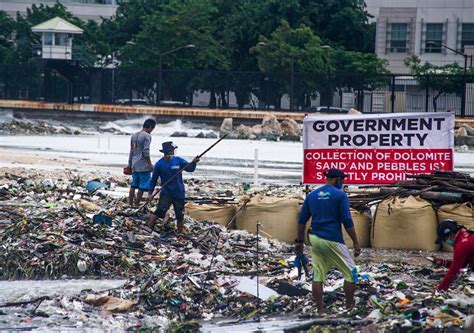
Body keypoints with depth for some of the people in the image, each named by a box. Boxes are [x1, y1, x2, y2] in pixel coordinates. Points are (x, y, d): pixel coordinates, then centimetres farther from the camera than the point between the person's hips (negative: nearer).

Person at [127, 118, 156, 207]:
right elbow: (146, 151, -17)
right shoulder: (147, 136, -11)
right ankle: (137, 204, -2)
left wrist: (130, 164, 22)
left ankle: (130, 204, 13)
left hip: (134, 165, 8)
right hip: (143, 166, -8)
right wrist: (150, 164, -12)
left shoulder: (134, 136, 13)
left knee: (134, 185, 12)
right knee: (142, 186, -2)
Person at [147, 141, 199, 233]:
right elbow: (154, 179, 2)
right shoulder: (159, 164, -6)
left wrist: (193, 163, -27)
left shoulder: (178, 161, 0)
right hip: (166, 194, -3)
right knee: (159, 212, -19)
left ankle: (180, 233, 23)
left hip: (179, 194, 3)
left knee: (180, 216, 9)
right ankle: (148, 228, -15)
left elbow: (190, 168, -6)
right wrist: (150, 192, 1)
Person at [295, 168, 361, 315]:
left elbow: (302, 220, 11)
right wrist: (355, 242, -6)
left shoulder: (312, 195, 10)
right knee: (350, 273, 7)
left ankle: (320, 312, 6)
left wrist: (299, 241, 17)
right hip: (332, 240, -6)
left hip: (315, 239, 6)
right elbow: (347, 221, -10)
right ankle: (350, 307, 8)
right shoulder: (340, 195, -6)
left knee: (318, 276, 7)